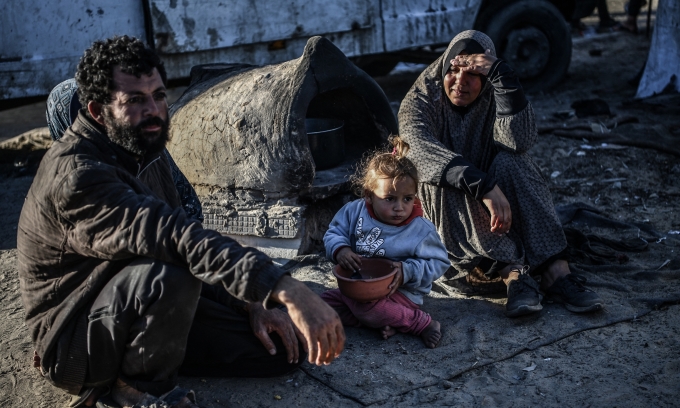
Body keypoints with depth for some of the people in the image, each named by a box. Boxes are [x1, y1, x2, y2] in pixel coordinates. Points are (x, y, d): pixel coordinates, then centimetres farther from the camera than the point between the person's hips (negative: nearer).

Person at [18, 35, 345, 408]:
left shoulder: (140, 156, 2)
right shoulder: (76, 174, -27)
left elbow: (184, 235, 5)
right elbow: (177, 239, -41)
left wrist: (252, 304, -7)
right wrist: (287, 290, -49)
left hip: (138, 306, 8)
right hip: (73, 340, -8)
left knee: (284, 348, 0)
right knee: (171, 273, -38)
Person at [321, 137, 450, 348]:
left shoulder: (421, 230, -16)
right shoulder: (354, 212, -8)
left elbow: (439, 263, -11)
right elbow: (334, 233, 2)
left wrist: (407, 271, -26)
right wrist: (340, 250, -22)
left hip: (401, 293, -6)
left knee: (362, 303, -35)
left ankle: (421, 323, -17)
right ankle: (381, 320, -14)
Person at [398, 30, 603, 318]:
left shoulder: (493, 98, -3)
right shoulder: (419, 102, -10)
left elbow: (521, 140, -26)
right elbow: (425, 152, -32)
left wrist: (501, 75, -32)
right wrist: (484, 187, -45)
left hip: (487, 208, 2)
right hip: (441, 212, -1)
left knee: (509, 162, -26)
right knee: (444, 176, -33)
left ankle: (556, 272, -35)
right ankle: (512, 273, -40)